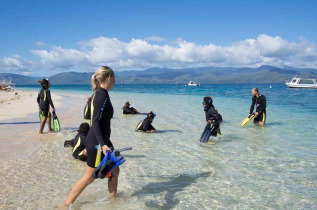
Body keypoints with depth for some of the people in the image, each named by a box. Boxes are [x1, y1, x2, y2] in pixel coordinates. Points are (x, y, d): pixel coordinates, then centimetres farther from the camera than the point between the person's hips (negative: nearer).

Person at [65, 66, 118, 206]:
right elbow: (95, 122, -25)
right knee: (89, 177, 2)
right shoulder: (102, 95, -19)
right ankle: (66, 205, 15)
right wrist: (103, 145, -33)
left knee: (114, 170, 17)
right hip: (97, 143, -10)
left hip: (102, 141, 10)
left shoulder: (100, 94, 11)